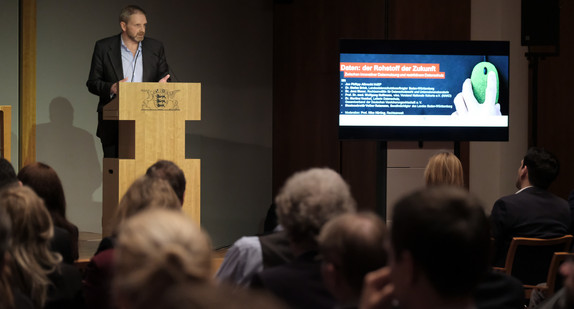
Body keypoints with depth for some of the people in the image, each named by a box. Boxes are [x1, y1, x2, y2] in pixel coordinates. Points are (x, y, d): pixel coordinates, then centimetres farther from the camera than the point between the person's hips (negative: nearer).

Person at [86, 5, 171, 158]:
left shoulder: (156, 47, 9)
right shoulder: (104, 47, 2)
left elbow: (164, 78, 15)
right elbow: (92, 83, 2)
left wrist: (162, 85, -10)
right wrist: (112, 88, -18)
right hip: (113, 125, -1)